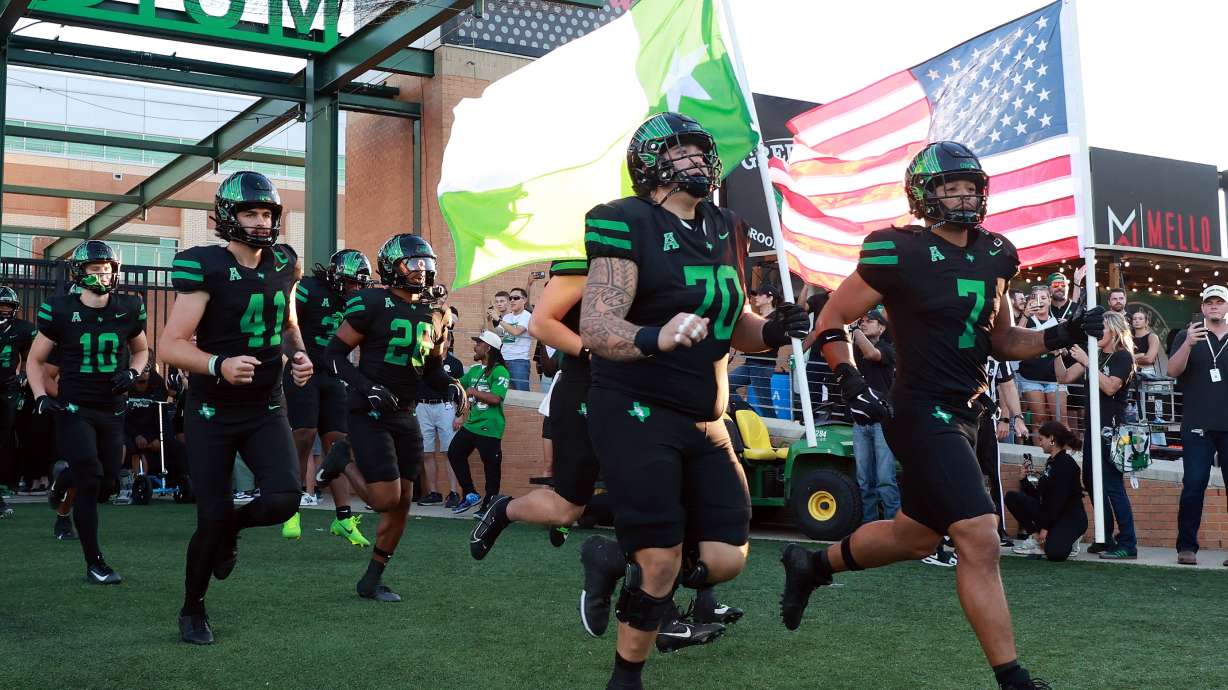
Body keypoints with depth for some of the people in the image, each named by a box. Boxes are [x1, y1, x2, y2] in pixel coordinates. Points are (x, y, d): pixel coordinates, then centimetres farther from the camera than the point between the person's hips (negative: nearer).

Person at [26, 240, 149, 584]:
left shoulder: (128, 309, -1)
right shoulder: (60, 310, -8)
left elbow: (141, 349, 17)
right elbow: (35, 360, 2)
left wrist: (131, 373, -3)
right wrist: (41, 397, -12)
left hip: (112, 410, 4)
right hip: (74, 408, -4)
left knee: (108, 484, 6)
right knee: (90, 482, -12)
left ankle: (65, 477, 42)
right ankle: (94, 564, -2)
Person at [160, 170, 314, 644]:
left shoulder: (283, 266, 2)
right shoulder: (206, 268, -15)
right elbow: (170, 346, -19)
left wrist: (298, 354, 0)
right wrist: (219, 365, -36)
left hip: (266, 409, 4)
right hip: (212, 412, -4)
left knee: (284, 499, -16)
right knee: (212, 517, -2)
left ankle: (231, 528, 20)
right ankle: (192, 610, 24)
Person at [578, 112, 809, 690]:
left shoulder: (726, 231, 12)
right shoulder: (628, 224, -11)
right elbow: (596, 327, -20)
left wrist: (772, 330, -2)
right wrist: (655, 337, -39)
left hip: (704, 424, 7)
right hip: (636, 416, -7)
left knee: (725, 559, 1)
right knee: (662, 563, -7)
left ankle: (619, 567, 27)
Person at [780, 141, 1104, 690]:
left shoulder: (993, 256, 9)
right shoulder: (900, 255, -13)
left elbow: (1002, 341, 17)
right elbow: (832, 321, -6)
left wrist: (1060, 335, 1)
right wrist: (849, 379, -21)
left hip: (963, 416, 9)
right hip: (923, 414, -9)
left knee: (914, 537, 20)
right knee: (981, 541, -12)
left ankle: (811, 564, 42)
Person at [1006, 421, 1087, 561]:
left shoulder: (1066, 463, -14)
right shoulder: (1051, 462, 13)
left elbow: (1059, 499, -20)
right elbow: (1039, 496, 12)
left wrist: (1045, 527, -19)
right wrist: (1025, 479, -1)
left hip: (1071, 517, -8)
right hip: (1050, 512, 8)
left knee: (1055, 553, -34)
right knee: (1012, 497, -7)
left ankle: (1068, 540, 2)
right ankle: (1036, 539, -3)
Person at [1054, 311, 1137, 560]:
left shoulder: (1123, 357, -6)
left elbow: (1110, 387, -20)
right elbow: (1064, 377, 10)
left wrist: (1086, 362, -20)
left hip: (1112, 427, -8)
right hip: (1093, 425, 8)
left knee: (1112, 485, -11)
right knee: (1092, 483, 11)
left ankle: (1128, 544, -8)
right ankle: (1106, 539, 19)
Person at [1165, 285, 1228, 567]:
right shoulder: (1188, 336, 7)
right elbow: (1173, 370, -7)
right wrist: (1188, 345, -22)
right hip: (1198, 427, -2)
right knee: (1194, 485, -5)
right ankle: (1186, 546, 1)